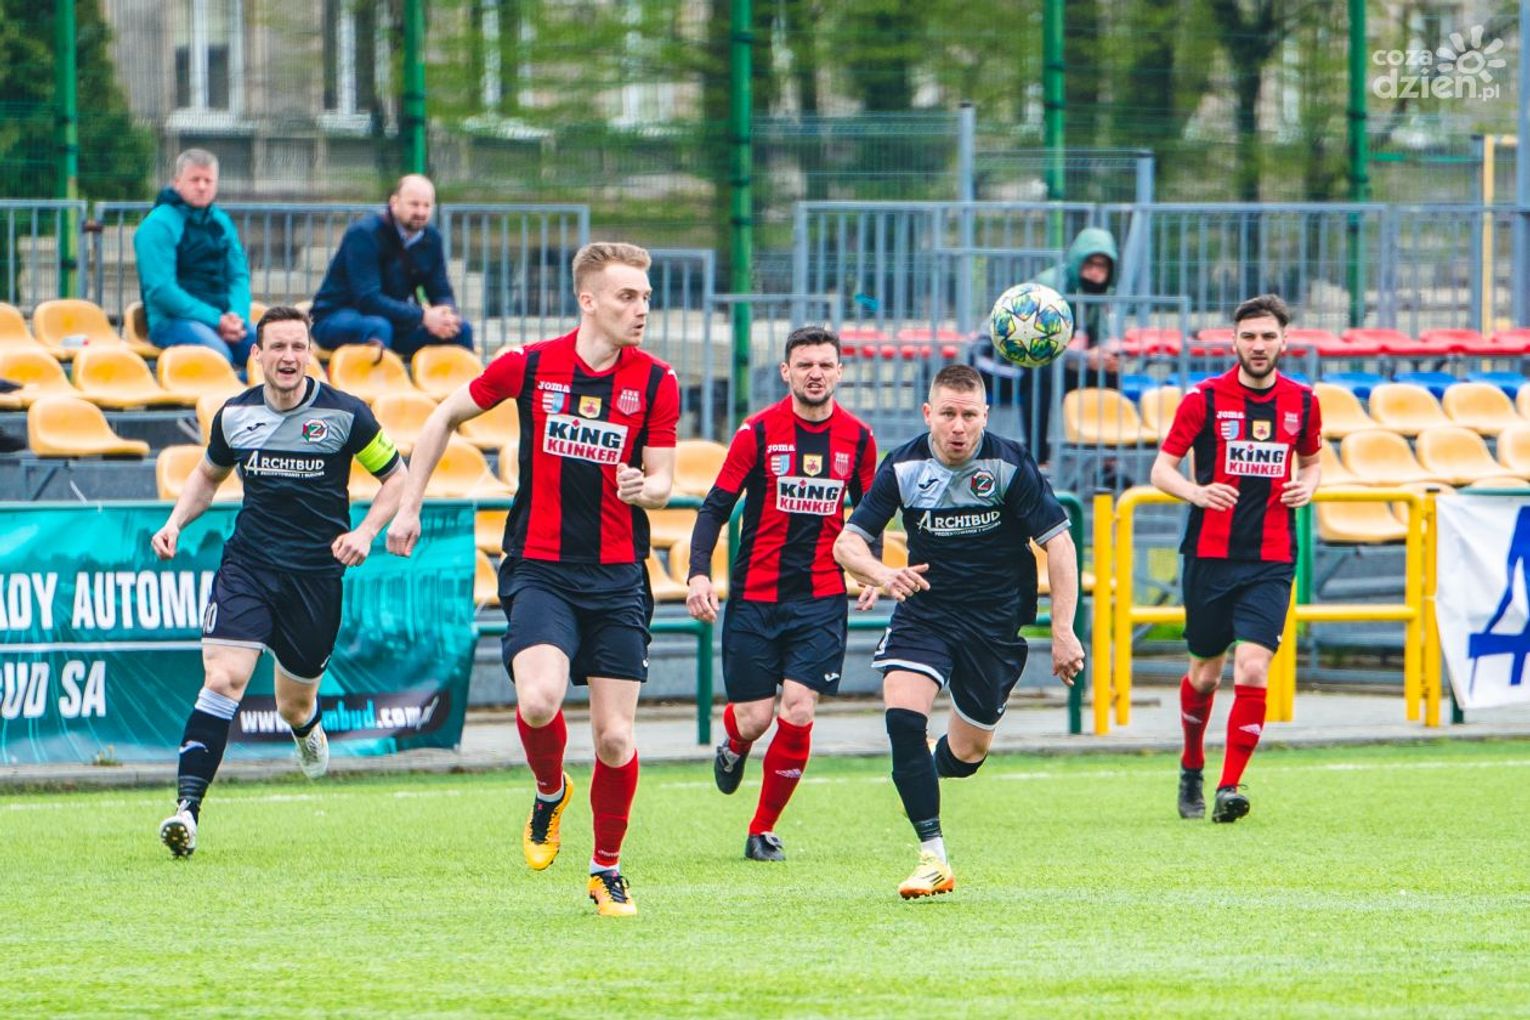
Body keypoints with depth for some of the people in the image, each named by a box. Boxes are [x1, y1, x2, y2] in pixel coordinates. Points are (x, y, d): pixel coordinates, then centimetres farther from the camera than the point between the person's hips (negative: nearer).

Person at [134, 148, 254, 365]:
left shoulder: (222, 223, 17)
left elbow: (239, 275, 16)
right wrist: (215, 320, -17)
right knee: (218, 354, -36)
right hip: (172, 321, -6)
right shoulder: (159, 225, -4)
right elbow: (160, 289, -12)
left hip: (221, 320, 6)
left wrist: (237, 315, -7)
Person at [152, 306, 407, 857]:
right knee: (223, 680, -19)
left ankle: (308, 729, 51)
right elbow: (208, 474, 21)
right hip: (246, 564, 1)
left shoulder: (345, 414, -7)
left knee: (295, 706, 10)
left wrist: (365, 532, -11)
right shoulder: (235, 414, 1)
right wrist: (175, 522, 5)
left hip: (315, 574, -1)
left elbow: (396, 476, 4)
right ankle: (187, 807, -24)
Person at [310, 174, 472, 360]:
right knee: (377, 327, -39)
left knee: (460, 329, -10)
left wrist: (446, 315, -20)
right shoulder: (364, 234, -18)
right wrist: (422, 316, -31)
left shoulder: (431, 238, 4)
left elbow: (441, 293, 6)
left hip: (394, 319, 6)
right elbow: (368, 299, -26)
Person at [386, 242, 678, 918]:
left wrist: (645, 487, -20)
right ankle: (550, 792, 9)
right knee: (539, 701, -25)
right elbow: (445, 418, 13)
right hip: (539, 570, -1)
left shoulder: (655, 382, 0)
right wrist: (408, 506, 14)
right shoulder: (529, 367, -2)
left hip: (617, 579, 1)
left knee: (615, 737, -1)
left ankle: (607, 870, 21)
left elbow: (661, 481, 5)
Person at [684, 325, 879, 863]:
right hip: (754, 596, -1)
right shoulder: (759, 431, -5)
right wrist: (699, 573, -16)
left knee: (797, 716, -11)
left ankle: (764, 829, 7)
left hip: (821, 601, 1)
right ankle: (734, 746, 39)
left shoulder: (858, 438, 3)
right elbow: (715, 507, -3)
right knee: (754, 718, -1)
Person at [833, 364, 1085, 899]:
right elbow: (847, 542, -4)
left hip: (995, 621, -1)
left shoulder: (1011, 464, -14)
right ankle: (933, 858, -18)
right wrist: (883, 574, -27)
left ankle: (934, 766, 47)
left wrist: (1063, 633, -16)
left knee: (968, 754, 7)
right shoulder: (903, 467, -8)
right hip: (924, 610, 1)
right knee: (902, 716, -23)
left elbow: (1058, 543, -10)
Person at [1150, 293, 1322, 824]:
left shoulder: (1302, 402, 6)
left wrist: (1307, 486, -1)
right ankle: (1191, 769, 35)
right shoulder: (1205, 398, -3)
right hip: (1210, 555, -1)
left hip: (1271, 561, 1)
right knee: (1205, 673, 10)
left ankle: (1229, 788, -12)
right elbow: (1162, 469, -2)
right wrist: (1196, 492, -23)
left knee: (1253, 670, -15)